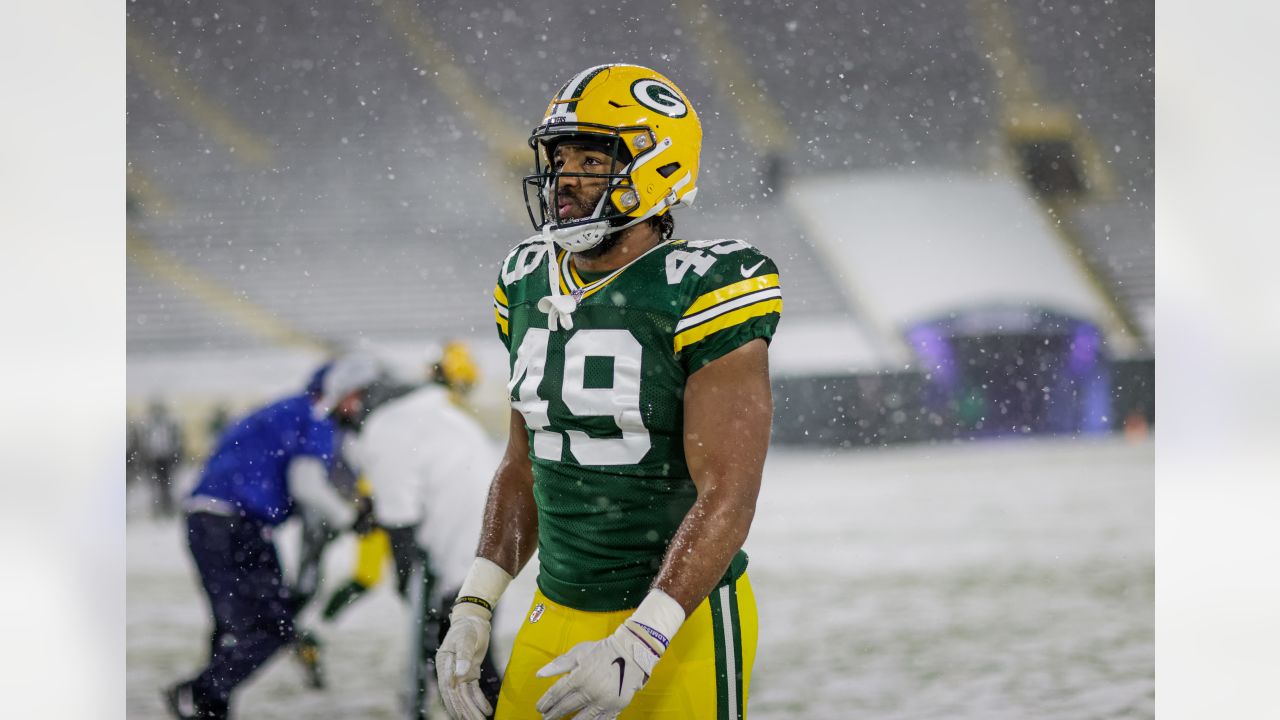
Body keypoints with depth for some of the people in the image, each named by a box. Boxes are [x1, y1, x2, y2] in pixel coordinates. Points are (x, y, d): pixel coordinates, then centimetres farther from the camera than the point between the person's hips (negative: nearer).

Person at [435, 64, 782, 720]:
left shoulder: (697, 296, -14)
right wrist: (473, 611, 7)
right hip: (556, 616, 6)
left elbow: (727, 498, -19)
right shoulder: (531, 289, 7)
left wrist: (635, 649, -25)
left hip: (679, 620, -6)